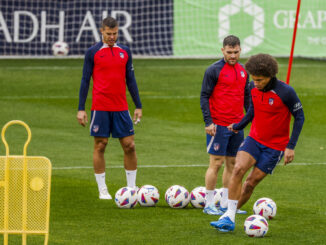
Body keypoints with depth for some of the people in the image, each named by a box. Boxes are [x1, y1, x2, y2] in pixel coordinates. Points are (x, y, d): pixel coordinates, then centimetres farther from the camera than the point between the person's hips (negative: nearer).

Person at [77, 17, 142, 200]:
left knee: (129, 145, 0)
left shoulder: (125, 52, 10)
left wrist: (138, 106, 12)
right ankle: (102, 190, 7)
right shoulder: (93, 53, 0)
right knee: (100, 145, 0)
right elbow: (85, 80, 2)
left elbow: (131, 80, 15)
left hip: (121, 108, 3)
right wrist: (81, 109, -2)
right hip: (100, 107, -3)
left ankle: (132, 187, 11)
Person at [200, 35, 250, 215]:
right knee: (216, 163, -6)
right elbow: (204, 96, -7)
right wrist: (208, 121, -13)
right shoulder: (214, 70, -7)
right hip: (218, 125, -6)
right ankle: (209, 204, 0)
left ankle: (225, 204, 15)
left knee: (232, 163, 8)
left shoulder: (243, 71, 12)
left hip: (237, 124, 6)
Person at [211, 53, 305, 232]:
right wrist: (238, 126, 28)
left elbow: (299, 117, -10)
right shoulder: (254, 88, -3)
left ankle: (230, 215, 14)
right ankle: (229, 217, -18)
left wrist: (291, 147, -14)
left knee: (251, 182, -4)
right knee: (238, 169, -19)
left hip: (275, 145, -4)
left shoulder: (285, 92, -19)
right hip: (254, 138, 4)